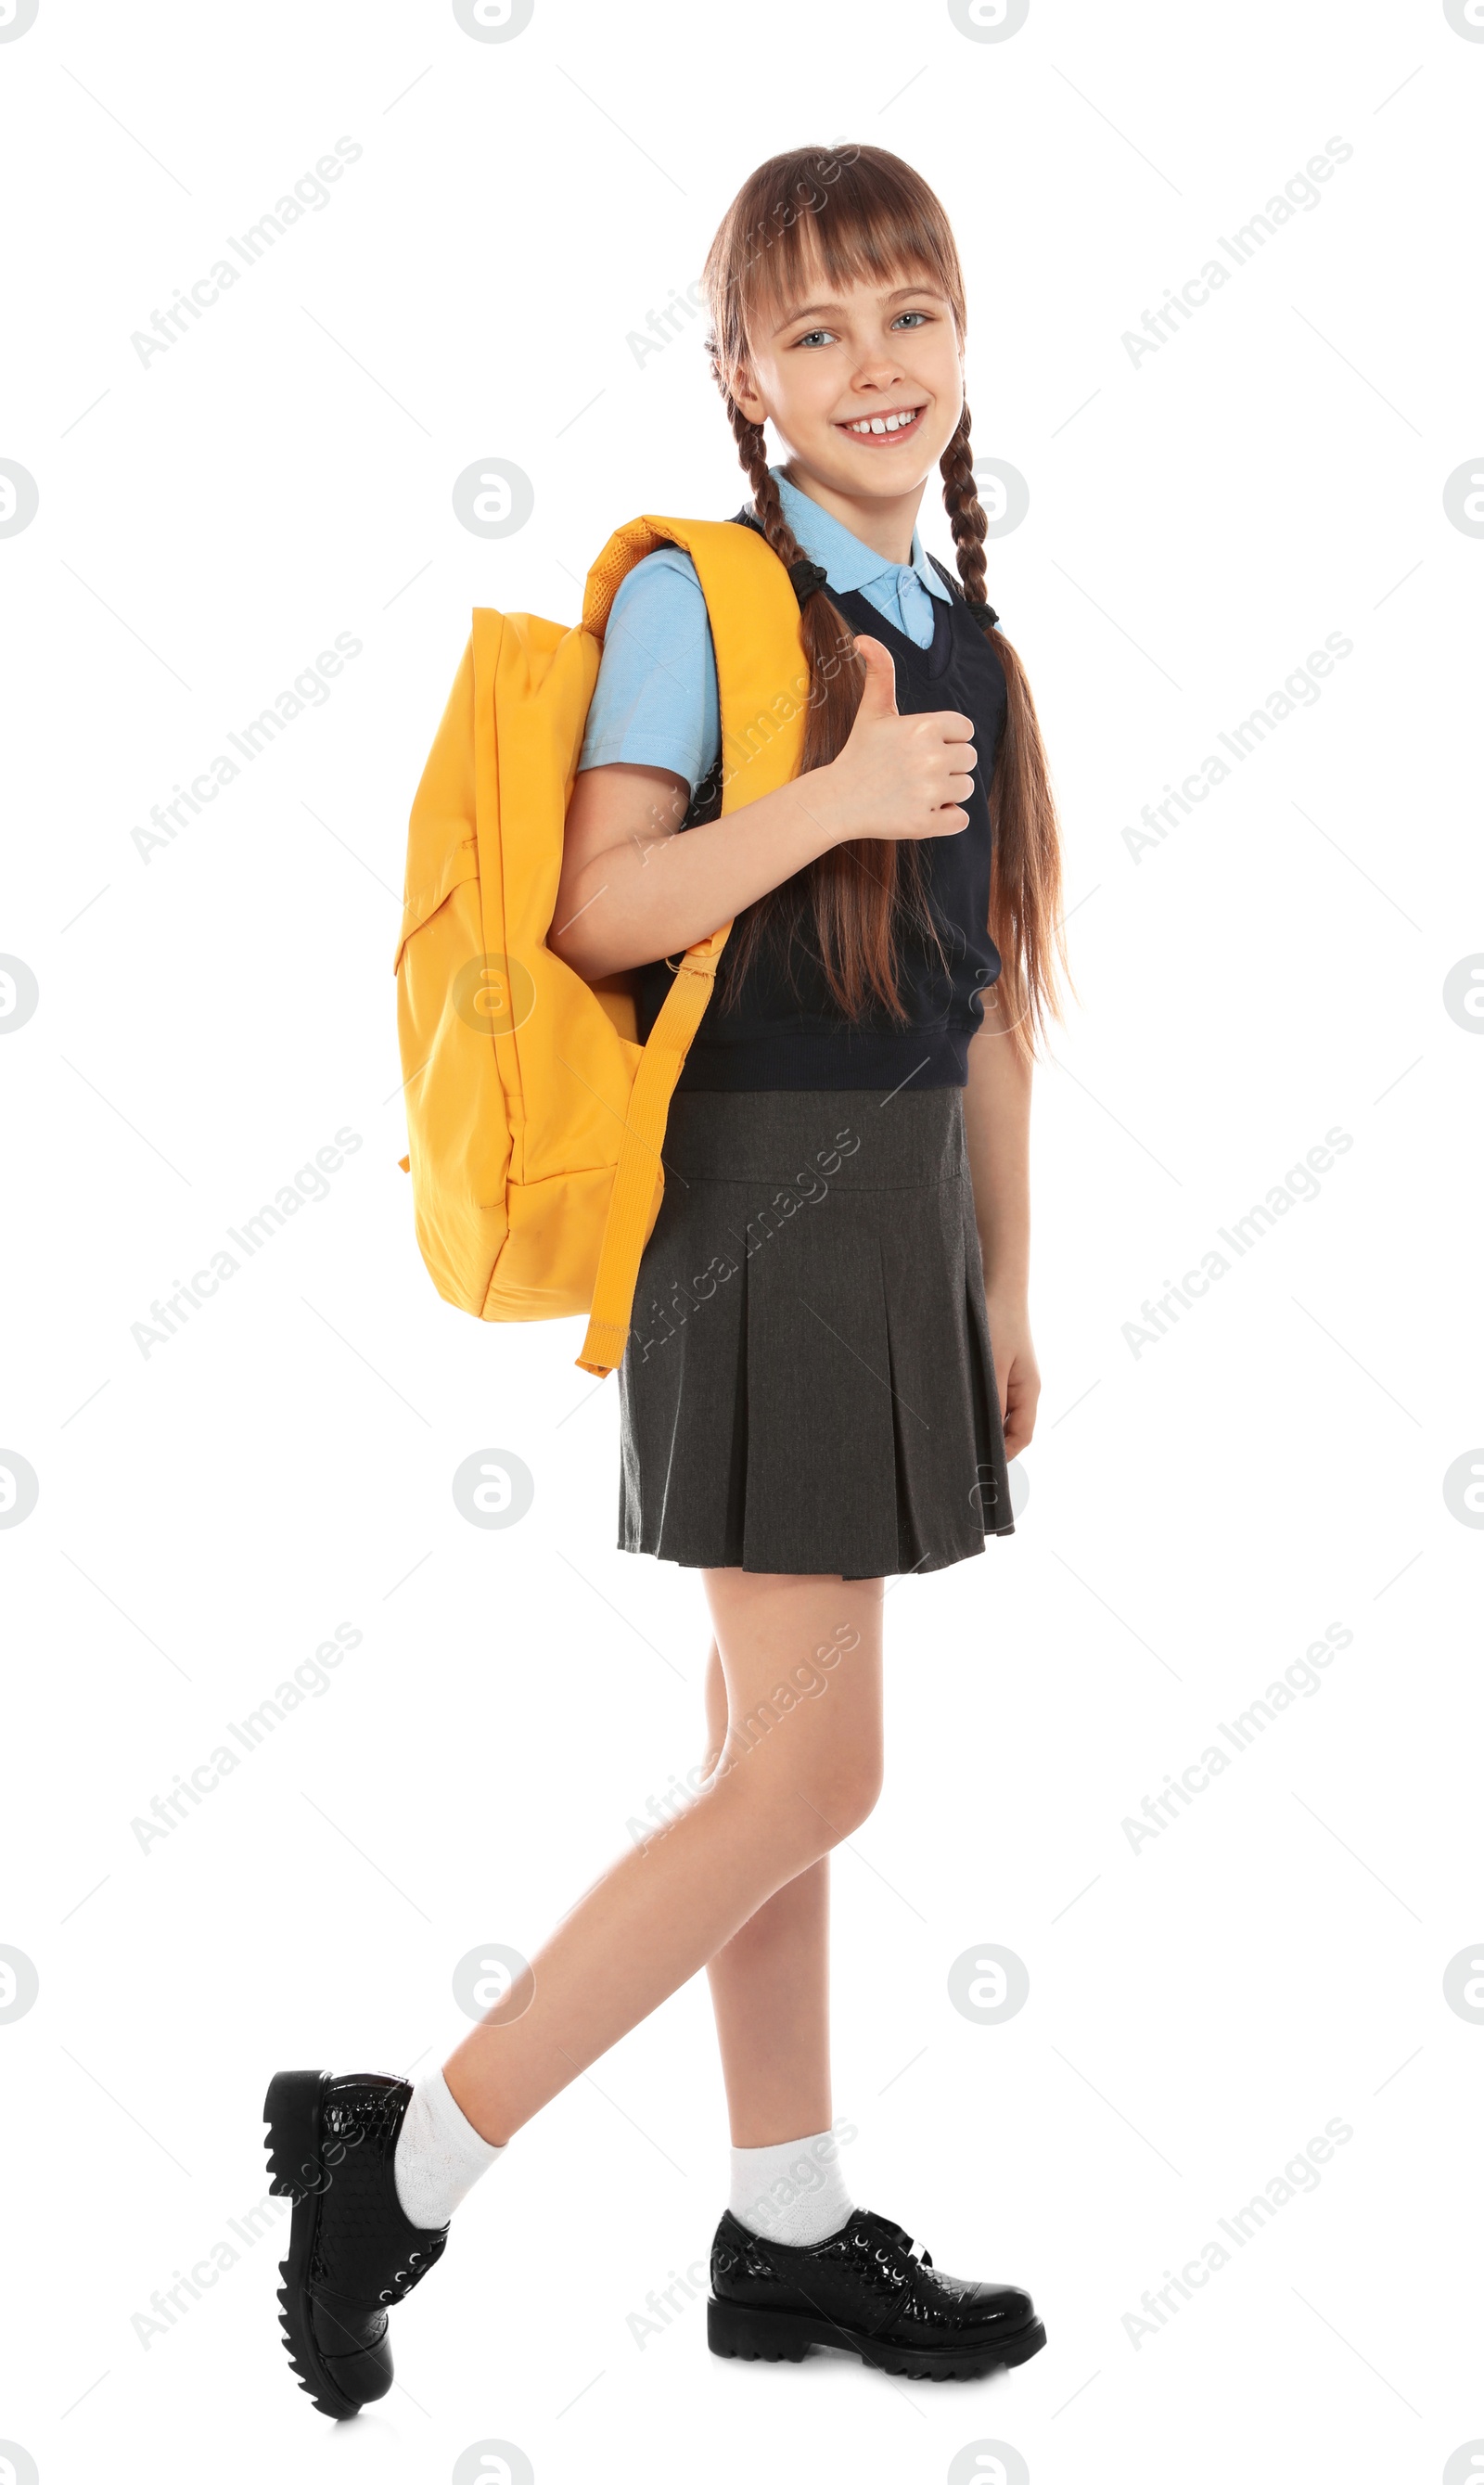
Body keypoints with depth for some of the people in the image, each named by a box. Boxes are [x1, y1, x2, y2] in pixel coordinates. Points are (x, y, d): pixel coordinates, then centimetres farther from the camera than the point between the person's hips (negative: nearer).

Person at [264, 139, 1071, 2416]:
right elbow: (596, 914, -17)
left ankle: (790, 2232, 23)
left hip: (899, 1210, 8)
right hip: (759, 1201, -7)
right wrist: (834, 797, -27)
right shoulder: (699, 594, -8)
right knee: (807, 1778, -7)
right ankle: (401, 2162, 5)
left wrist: (1003, 1285, 17)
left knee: (775, 1752, 13)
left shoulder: (967, 642, 14)